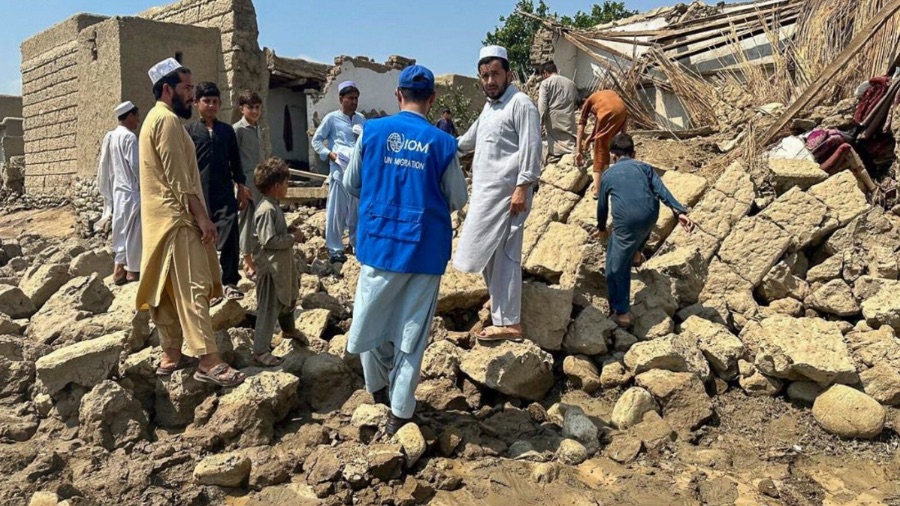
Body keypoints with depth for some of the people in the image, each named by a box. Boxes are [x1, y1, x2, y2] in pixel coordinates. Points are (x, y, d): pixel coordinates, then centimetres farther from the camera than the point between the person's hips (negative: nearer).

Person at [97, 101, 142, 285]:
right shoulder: (129, 137, -13)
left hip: (116, 190, 8)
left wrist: (108, 193, 18)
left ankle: (119, 269, 11)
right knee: (133, 231, -1)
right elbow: (135, 165, -17)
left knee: (121, 230, 10)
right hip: (131, 191, -8)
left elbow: (104, 166, 13)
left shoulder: (109, 137, 11)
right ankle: (133, 270, 4)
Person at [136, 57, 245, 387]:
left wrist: (197, 214, 20)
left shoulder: (155, 118, 20)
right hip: (177, 218, -10)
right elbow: (179, 178, -19)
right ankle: (208, 361, -14)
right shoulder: (168, 120, -12)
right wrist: (202, 217, -18)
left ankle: (170, 355, 18)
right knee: (193, 288, -13)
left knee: (167, 290, 11)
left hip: (162, 218, 11)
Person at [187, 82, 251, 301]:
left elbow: (235, 161, 16)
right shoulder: (189, 131, 3)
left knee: (229, 238, -9)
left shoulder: (227, 130, 11)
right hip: (200, 194, -1)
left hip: (225, 193, 1)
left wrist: (241, 187, 13)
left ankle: (230, 282, -1)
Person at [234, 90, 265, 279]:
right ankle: (248, 262, 6)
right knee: (247, 221, -2)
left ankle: (256, 256, 21)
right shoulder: (238, 129, -9)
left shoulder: (257, 128, 13)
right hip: (246, 182, -7)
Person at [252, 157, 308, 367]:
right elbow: (268, 240, -28)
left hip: (282, 265, 10)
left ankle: (289, 329, 52)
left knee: (288, 297, 28)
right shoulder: (267, 210, -24)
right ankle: (260, 351, 8)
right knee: (269, 309, -2)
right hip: (271, 267, -10)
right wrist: (293, 237, -19)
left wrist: (290, 232, 4)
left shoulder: (273, 206, 7)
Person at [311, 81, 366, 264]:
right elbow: (316, 141, 2)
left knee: (359, 210, 13)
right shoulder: (332, 118, 0)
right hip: (340, 171, -5)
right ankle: (334, 248, 7)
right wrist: (330, 155, -11)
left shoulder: (361, 119, 14)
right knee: (337, 211, -1)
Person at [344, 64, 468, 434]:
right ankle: (400, 411, 15)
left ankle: (378, 386, 36)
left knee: (370, 318, 19)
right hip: (425, 248, 0)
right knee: (411, 330, 8)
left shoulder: (372, 132, -3)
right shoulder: (442, 143, -6)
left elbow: (350, 185, 7)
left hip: (380, 242, 1)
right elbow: (457, 200, 3)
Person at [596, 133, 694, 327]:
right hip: (650, 217, 3)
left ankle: (621, 313, 8)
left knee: (617, 267, 8)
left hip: (627, 222, -3)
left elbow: (602, 205, 26)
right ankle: (635, 253, 60)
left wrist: (601, 228, 43)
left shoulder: (608, 175, 16)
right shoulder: (644, 167, 19)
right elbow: (662, 191, 3)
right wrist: (680, 212, -6)